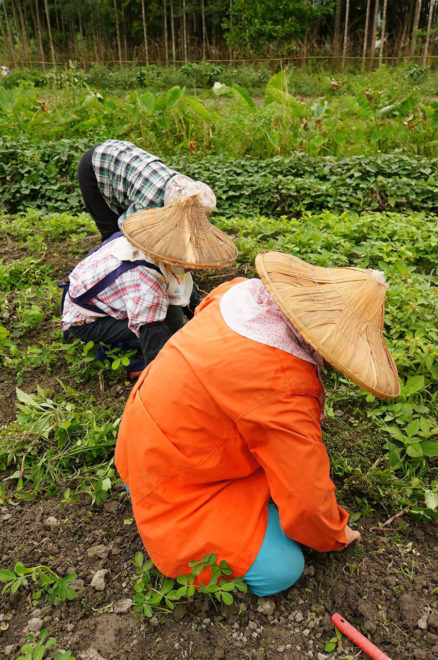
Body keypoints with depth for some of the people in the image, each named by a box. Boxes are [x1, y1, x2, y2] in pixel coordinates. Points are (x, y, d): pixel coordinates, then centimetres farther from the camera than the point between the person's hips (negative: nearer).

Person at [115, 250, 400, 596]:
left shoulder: (240, 292, -11)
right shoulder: (284, 391, -33)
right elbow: (307, 499, -21)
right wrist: (335, 537, 3)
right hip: (172, 487, -8)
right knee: (283, 569, -9)